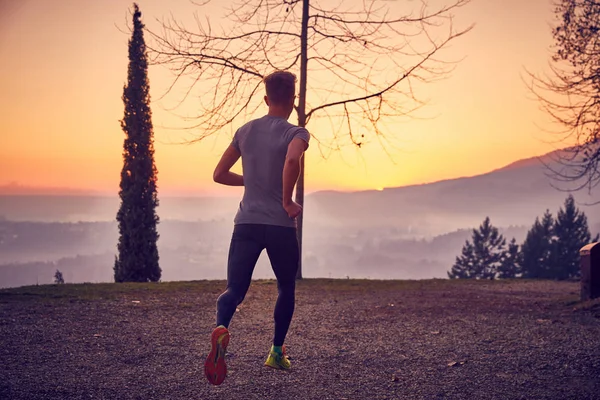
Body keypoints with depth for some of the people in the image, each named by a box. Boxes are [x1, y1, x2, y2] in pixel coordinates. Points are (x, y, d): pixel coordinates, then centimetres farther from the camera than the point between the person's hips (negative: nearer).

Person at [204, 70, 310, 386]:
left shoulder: (245, 131, 11)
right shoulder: (296, 133, -4)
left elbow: (219, 175, 15)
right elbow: (292, 160, -27)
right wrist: (287, 201, -15)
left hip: (246, 223, 3)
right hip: (281, 225, -3)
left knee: (234, 290, 0)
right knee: (286, 288, 20)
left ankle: (221, 328, -32)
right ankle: (277, 352, 26)